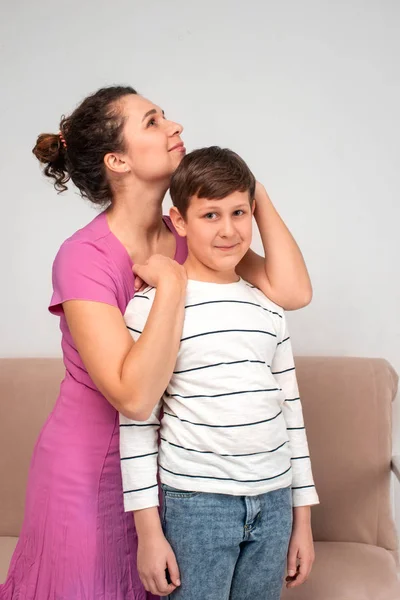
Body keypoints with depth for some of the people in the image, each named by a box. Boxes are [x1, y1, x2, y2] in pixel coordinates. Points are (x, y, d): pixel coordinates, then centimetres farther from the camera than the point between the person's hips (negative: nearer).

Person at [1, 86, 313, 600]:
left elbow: (293, 292, -17)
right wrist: (171, 282, -29)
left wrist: (255, 194, -12)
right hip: (90, 473, -5)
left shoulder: (192, 238, -4)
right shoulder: (84, 258, -22)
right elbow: (134, 397, -32)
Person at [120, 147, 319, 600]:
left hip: (274, 503, 5)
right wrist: (148, 530, -8)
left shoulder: (268, 308, 7)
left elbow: (291, 410, 11)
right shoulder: (152, 306, -8)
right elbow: (137, 423, -8)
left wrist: (303, 519, 12)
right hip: (195, 503, -4)